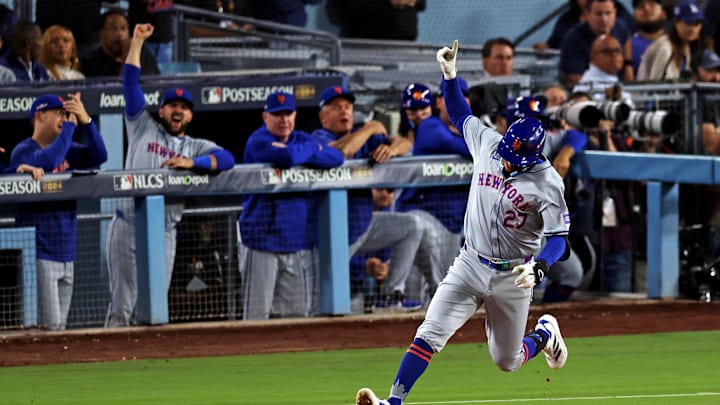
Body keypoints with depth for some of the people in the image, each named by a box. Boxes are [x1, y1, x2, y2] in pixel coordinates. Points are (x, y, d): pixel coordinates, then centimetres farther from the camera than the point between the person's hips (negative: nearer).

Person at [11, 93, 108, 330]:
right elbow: (47, 161, -27)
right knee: (49, 327, -14)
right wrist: (70, 125, -18)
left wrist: (85, 121, -8)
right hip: (40, 255, -8)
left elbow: (99, 156, 3)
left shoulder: (67, 150, 15)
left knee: (60, 326, 8)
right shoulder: (24, 151, -7)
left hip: (66, 255, 8)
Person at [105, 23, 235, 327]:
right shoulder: (143, 128, 12)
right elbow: (130, 82, 8)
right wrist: (137, 41, 5)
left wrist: (191, 162, -18)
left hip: (164, 231, 2)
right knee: (123, 303, -6)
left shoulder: (196, 147, 15)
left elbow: (227, 159, -4)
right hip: (128, 224, -2)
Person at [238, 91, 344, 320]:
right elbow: (287, 156, -25)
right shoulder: (258, 141, -6)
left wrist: (303, 155, -11)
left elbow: (336, 158, 0)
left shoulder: (303, 140, 14)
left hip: (300, 242, 6)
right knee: (257, 313, -6)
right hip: (263, 240, -6)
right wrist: (311, 150, -5)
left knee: (299, 312, 5)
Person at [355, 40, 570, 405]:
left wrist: (537, 268, -34)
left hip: (512, 277, -3)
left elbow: (558, 237, -16)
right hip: (470, 265, 3)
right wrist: (449, 74, 1)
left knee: (506, 362, 11)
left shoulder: (547, 183, -16)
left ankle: (544, 334, 43)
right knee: (430, 334, -16)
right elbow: (459, 114, 14)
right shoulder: (487, 143, -3)